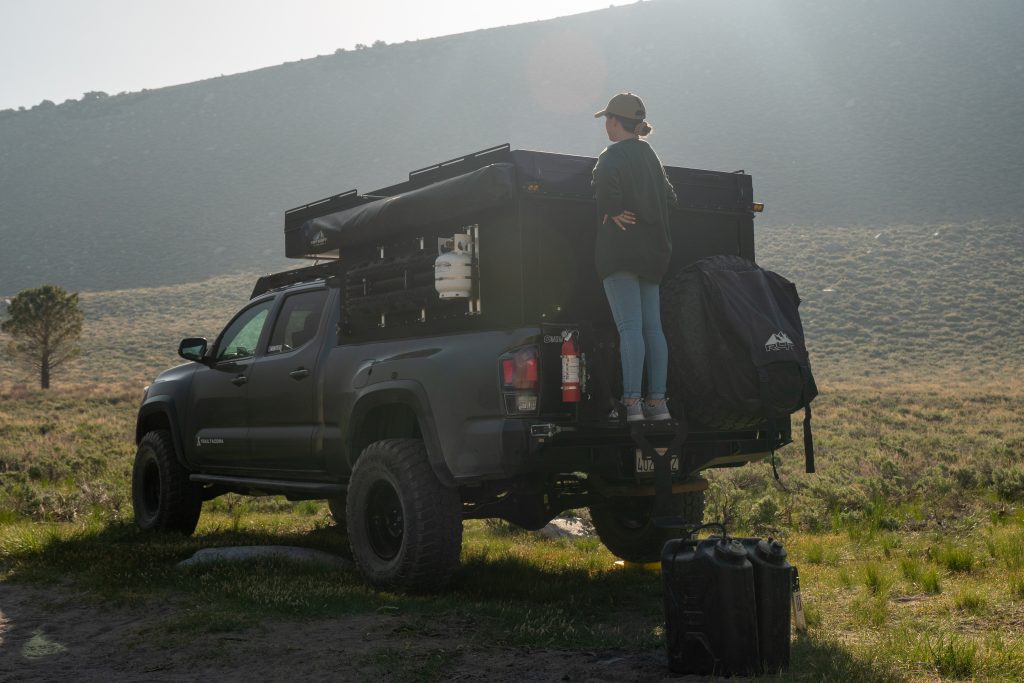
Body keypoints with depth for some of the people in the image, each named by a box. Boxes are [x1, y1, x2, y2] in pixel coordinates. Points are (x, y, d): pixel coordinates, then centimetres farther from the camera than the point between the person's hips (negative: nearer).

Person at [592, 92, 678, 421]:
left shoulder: (613, 155, -7)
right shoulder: (649, 154, 17)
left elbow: (607, 181, -25)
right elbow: (668, 195, 21)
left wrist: (612, 214, -10)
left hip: (621, 251, -8)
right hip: (652, 251, 8)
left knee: (630, 327, -11)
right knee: (652, 327, 6)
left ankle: (631, 403, -14)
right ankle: (657, 402, 7)